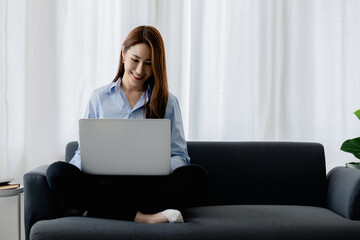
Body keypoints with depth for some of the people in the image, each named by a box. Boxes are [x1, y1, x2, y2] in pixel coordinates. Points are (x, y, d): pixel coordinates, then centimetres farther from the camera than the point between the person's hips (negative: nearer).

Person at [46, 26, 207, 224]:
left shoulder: (168, 103, 14)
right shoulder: (99, 98, 16)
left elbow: (180, 157, 9)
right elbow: (83, 151, 15)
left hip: (148, 186, 0)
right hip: (104, 182, 1)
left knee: (195, 176, -31)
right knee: (57, 172, -28)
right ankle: (140, 217, -33)